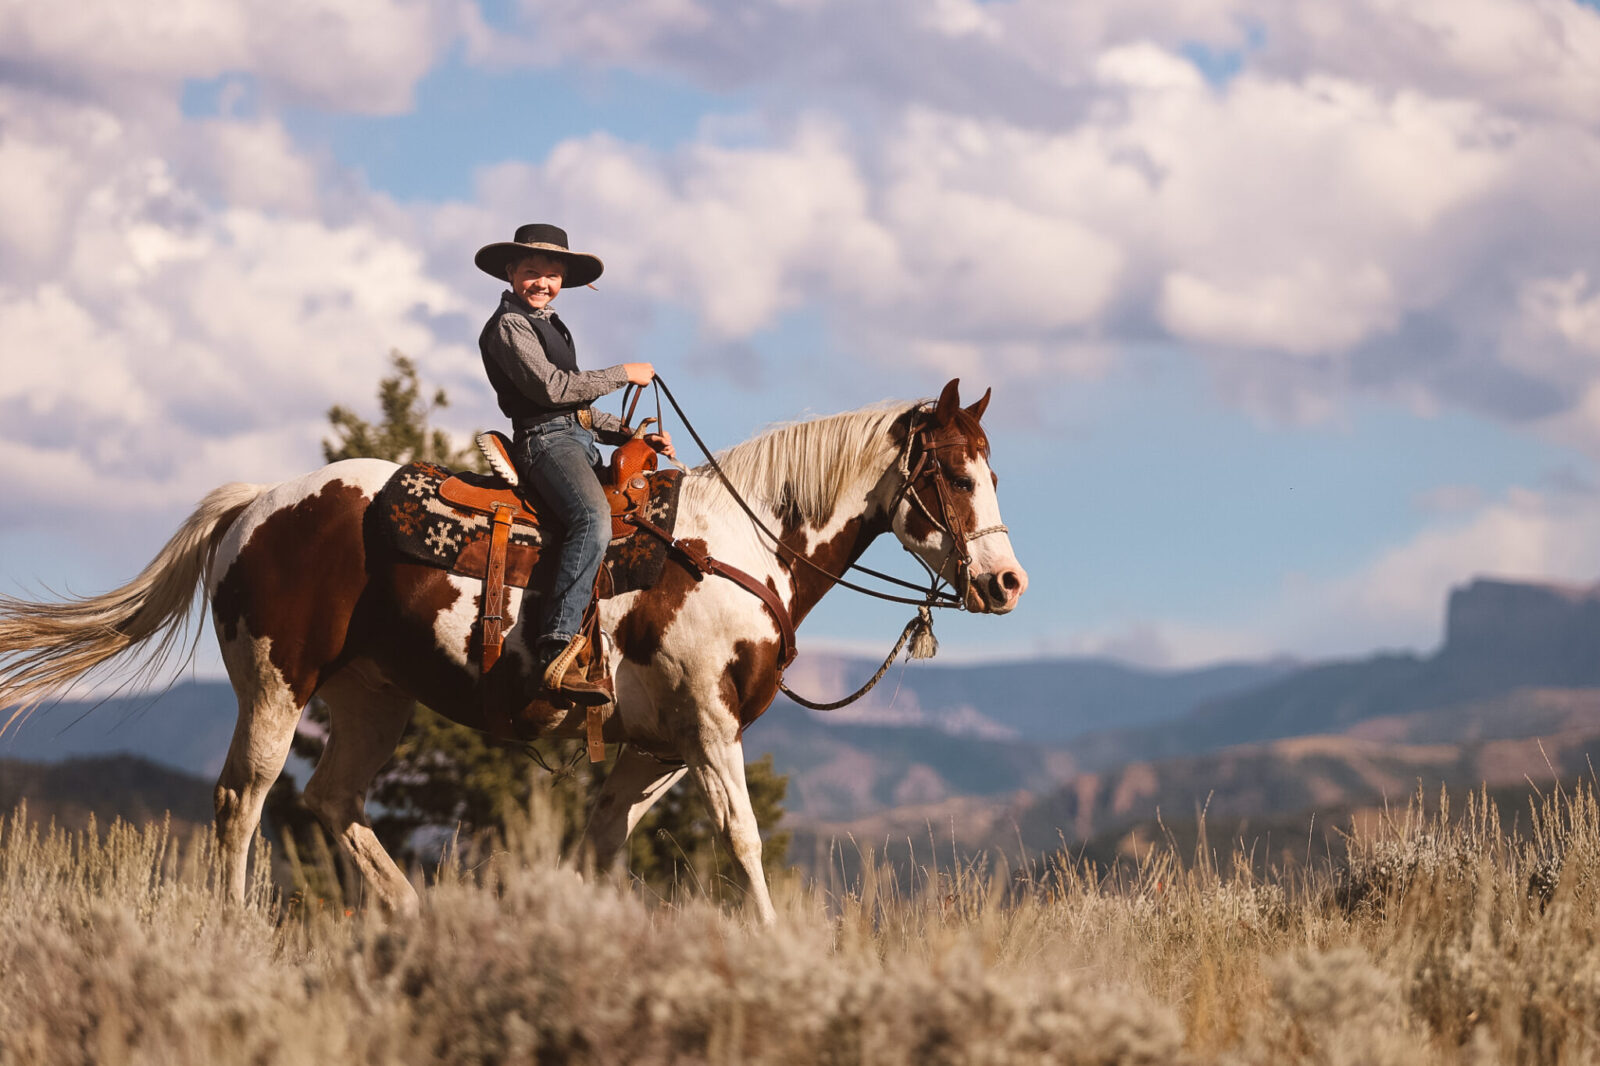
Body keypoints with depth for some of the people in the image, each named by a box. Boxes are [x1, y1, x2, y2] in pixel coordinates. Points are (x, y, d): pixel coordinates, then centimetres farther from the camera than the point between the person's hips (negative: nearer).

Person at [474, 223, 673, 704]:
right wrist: (623, 374, -5)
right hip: (546, 441, -10)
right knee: (594, 519, -34)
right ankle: (556, 650, -47)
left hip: (580, 442, 10)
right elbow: (551, 387, -14)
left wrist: (634, 435, 17)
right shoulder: (509, 326, -2)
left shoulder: (549, 326, 28)